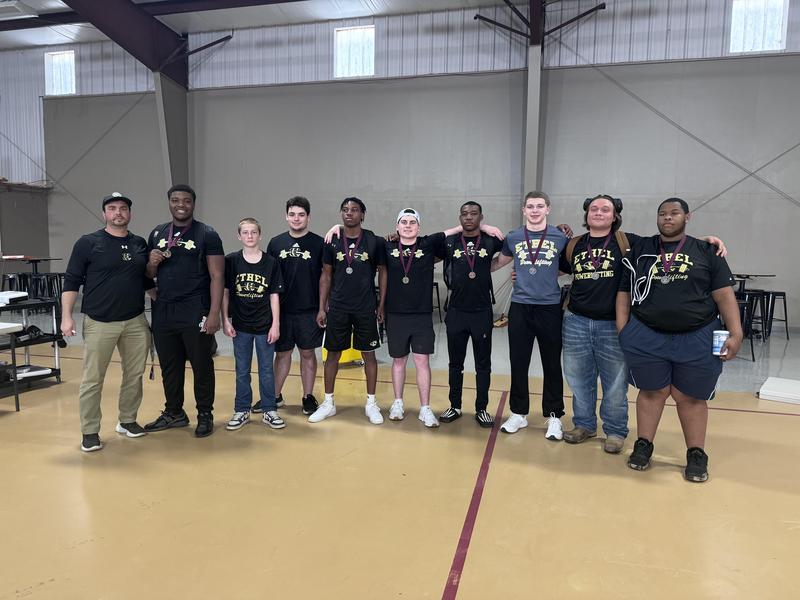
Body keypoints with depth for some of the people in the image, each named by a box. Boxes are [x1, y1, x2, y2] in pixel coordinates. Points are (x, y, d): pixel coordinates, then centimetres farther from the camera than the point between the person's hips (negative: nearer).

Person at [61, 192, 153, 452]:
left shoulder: (140, 244, 9)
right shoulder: (88, 243, -2)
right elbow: (71, 281, -3)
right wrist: (67, 316, -9)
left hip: (135, 322, 4)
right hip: (99, 323, -4)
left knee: (134, 374, 9)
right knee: (93, 379, 2)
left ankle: (127, 420, 26)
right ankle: (90, 432, 13)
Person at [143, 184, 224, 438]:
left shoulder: (207, 235, -3)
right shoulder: (157, 234, 13)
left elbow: (217, 276, -7)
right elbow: (149, 274, 19)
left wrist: (214, 313, -15)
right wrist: (152, 263, -5)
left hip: (195, 313, -5)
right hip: (163, 312, 5)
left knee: (201, 365, 3)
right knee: (169, 366, 14)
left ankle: (205, 415, 16)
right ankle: (174, 413, 29)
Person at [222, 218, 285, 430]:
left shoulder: (271, 263, -3)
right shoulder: (231, 261, -2)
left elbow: (274, 295, 0)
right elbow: (224, 292, 2)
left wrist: (276, 324, -3)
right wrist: (225, 321, -3)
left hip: (265, 325, 0)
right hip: (240, 325, 1)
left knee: (267, 370, 9)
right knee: (242, 371, 12)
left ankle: (269, 410, 20)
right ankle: (242, 411, 24)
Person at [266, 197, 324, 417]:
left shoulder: (318, 244, -2)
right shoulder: (276, 243, 5)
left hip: (309, 310, -2)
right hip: (282, 309, 2)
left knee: (308, 353, 7)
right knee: (282, 353, 12)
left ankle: (308, 396, 20)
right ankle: (275, 396, 25)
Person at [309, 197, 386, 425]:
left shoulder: (374, 242, -3)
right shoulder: (332, 242, 2)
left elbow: (382, 272, 4)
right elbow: (326, 275, 6)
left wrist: (381, 304, 0)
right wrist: (322, 307, 3)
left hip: (366, 309, -1)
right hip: (338, 308, 2)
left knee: (368, 354, 6)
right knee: (333, 354, 8)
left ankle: (371, 403, 20)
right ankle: (328, 402, 21)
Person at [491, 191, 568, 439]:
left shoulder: (560, 237, 1)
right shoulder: (513, 238, 5)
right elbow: (498, 262, 20)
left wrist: (549, 275, 2)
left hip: (550, 308, -1)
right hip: (520, 307, 2)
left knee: (552, 365, 6)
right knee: (518, 363, 7)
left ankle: (554, 416, 20)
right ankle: (518, 413, 22)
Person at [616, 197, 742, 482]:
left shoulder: (706, 251, 4)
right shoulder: (640, 250, 6)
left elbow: (724, 295, 0)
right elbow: (624, 292, 7)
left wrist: (736, 333, -8)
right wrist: (622, 331, 1)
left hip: (697, 339, 0)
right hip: (647, 337, 1)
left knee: (691, 397, 8)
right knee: (652, 392, 9)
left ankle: (696, 455, 22)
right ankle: (643, 445, 23)